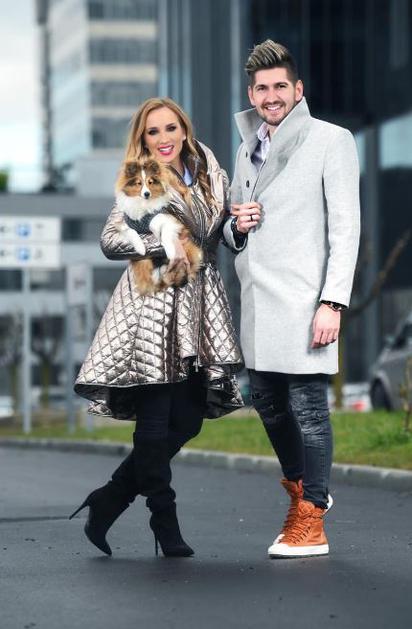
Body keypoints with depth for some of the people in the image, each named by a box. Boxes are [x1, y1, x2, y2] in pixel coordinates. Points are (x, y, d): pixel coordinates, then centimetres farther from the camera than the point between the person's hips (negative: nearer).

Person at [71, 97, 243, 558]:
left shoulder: (209, 176, 14)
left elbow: (225, 236, 21)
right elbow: (110, 241, -12)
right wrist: (163, 246, -21)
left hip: (199, 311, 6)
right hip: (154, 309, -6)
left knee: (188, 420, 3)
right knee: (155, 422, -4)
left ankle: (107, 502, 15)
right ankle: (165, 522, 6)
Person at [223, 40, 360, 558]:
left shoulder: (330, 141, -1)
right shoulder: (248, 149, 19)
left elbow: (345, 228, -7)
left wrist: (333, 301, -15)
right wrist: (236, 226, 1)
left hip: (303, 299, -7)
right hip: (257, 299, 7)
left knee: (307, 406, -6)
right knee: (267, 402, 12)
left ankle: (311, 524, 0)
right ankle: (301, 488, 33)